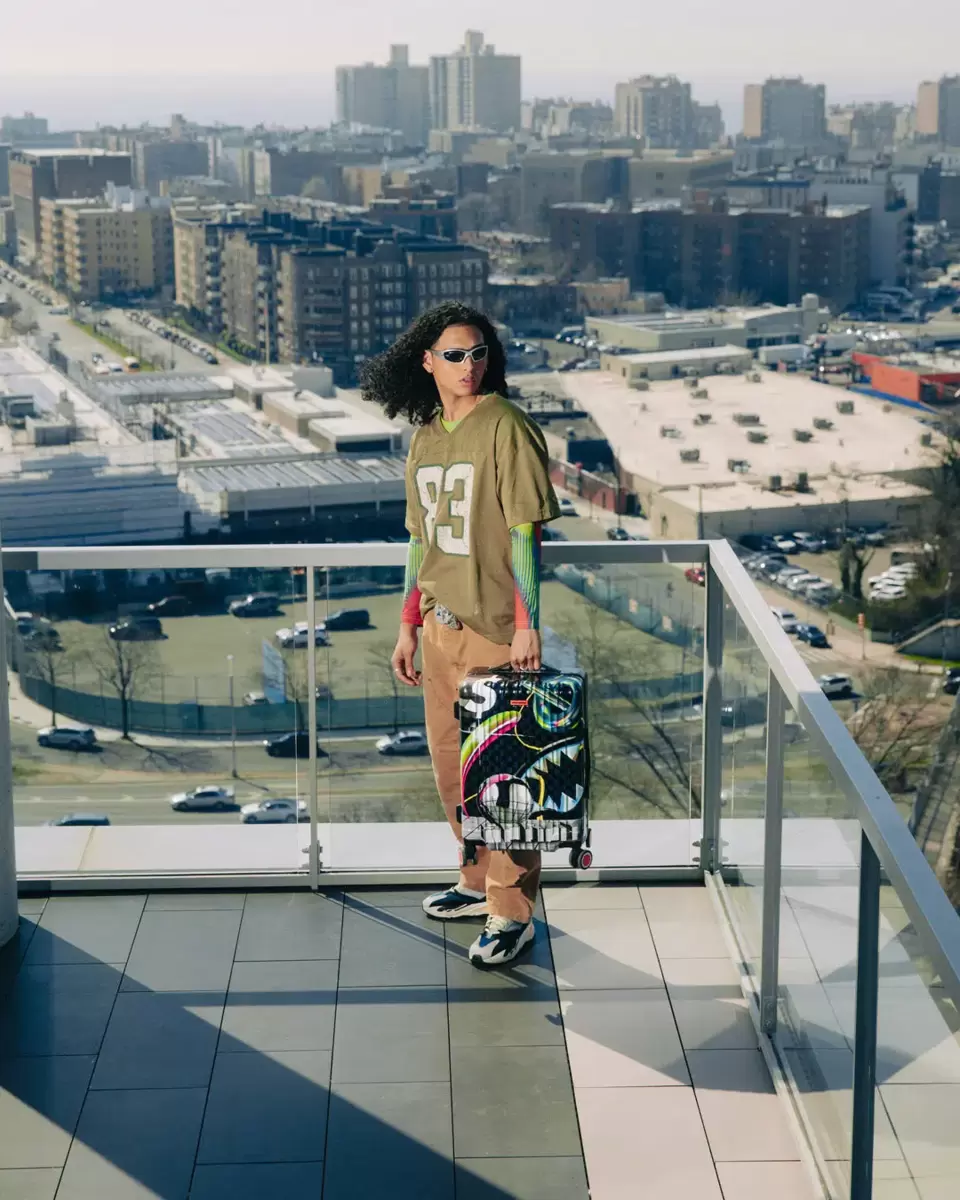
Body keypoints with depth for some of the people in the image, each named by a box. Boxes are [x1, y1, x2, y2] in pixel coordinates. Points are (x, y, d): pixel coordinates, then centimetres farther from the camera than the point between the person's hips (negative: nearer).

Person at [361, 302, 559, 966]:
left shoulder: (507, 428, -11)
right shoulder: (425, 439, 11)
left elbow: (526, 533, -14)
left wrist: (528, 623, -18)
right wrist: (409, 626, 17)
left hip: (494, 627, -7)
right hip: (441, 624, 8)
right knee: (450, 761, 17)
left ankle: (513, 912, 7)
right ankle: (479, 880, 34)